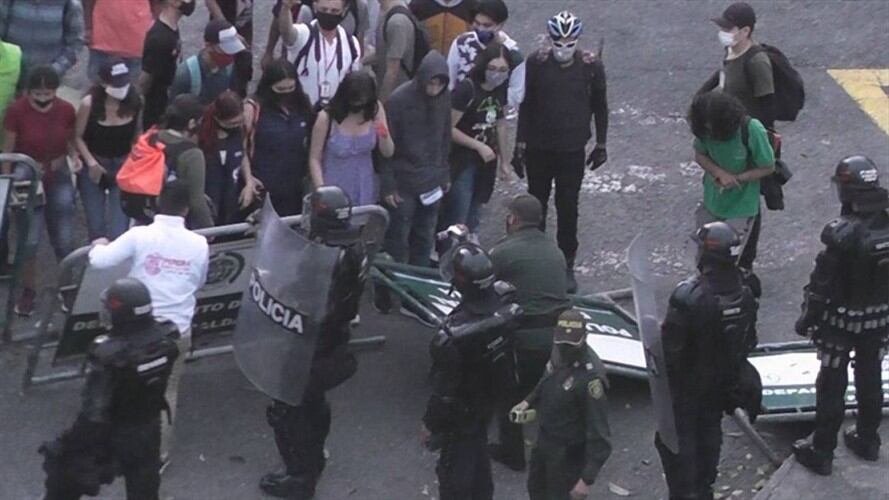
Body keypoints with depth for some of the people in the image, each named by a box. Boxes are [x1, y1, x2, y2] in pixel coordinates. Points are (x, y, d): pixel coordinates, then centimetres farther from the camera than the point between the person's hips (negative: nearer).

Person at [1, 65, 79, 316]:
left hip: (59, 178, 2)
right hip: (28, 179, -2)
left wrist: (75, 157, -12)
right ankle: (28, 293, 17)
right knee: (29, 240, -1)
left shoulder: (66, 110, -10)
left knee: (65, 239, 7)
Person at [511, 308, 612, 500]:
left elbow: (599, 434, -32)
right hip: (545, 439, 8)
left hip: (569, 451, -8)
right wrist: (529, 402, 1)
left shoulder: (590, 378, -35)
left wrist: (587, 478, -32)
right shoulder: (560, 354, -11)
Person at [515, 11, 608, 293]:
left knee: (568, 208, 2)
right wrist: (520, 144, 2)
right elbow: (526, 104, 2)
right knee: (536, 204, 13)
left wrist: (601, 144, 8)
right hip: (539, 148, 1)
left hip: (573, 150, -1)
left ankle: (567, 266, 15)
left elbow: (599, 106, 5)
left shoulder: (592, 66, -8)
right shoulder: (536, 63, -8)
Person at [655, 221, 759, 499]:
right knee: (709, 432, 23)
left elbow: (671, 348, -24)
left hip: (687, 384, -6)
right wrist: (733, 376, 17)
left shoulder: (688, 297, -32)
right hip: (722, 382, 6)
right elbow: (748, 342, 3)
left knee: (675, 437, 10)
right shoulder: (744, 292, -10)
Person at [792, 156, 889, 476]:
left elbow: (822, 282, -20)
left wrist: (807, 318, -6)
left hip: (843, 319, -5)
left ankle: (822, 452, 20)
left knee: (832, 384, 9)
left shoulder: (842, 233, -29)